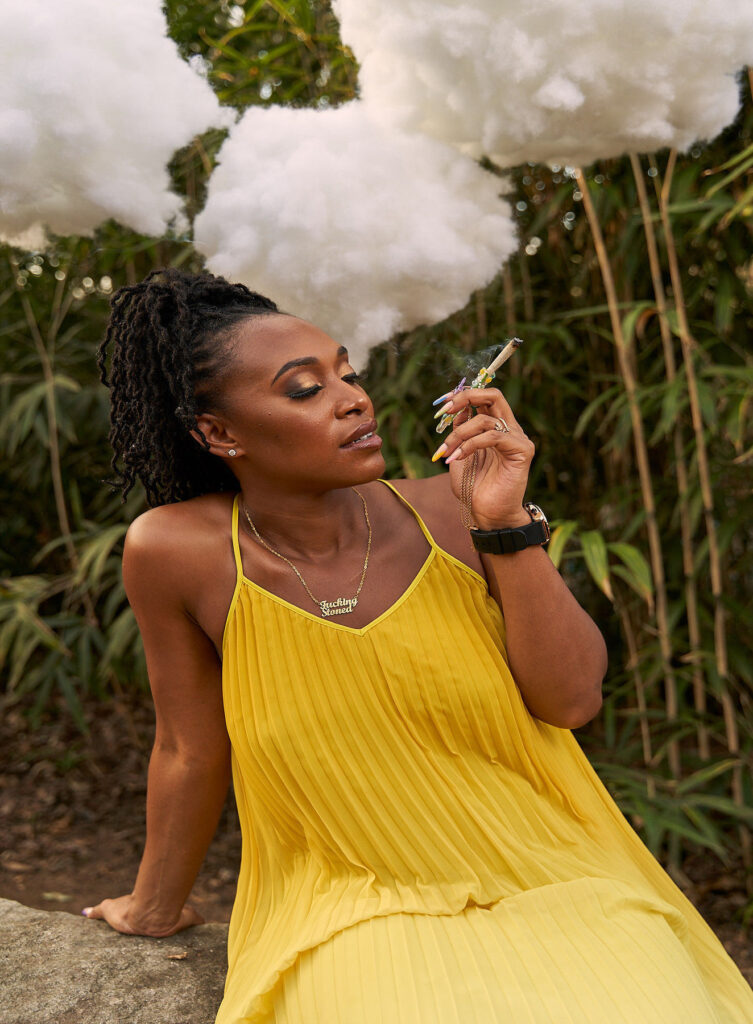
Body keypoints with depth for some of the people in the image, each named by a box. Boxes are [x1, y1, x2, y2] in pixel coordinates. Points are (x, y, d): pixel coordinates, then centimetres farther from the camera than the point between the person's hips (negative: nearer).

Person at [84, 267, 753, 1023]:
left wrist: (505, 521, -19)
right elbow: (190, 752, 1)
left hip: (552, 878, 2)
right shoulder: (178, 551, -12)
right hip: (361, 914, -1)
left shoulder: (443, 512, -8)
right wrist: (154, 910, 14)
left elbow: (572, 699, -9)